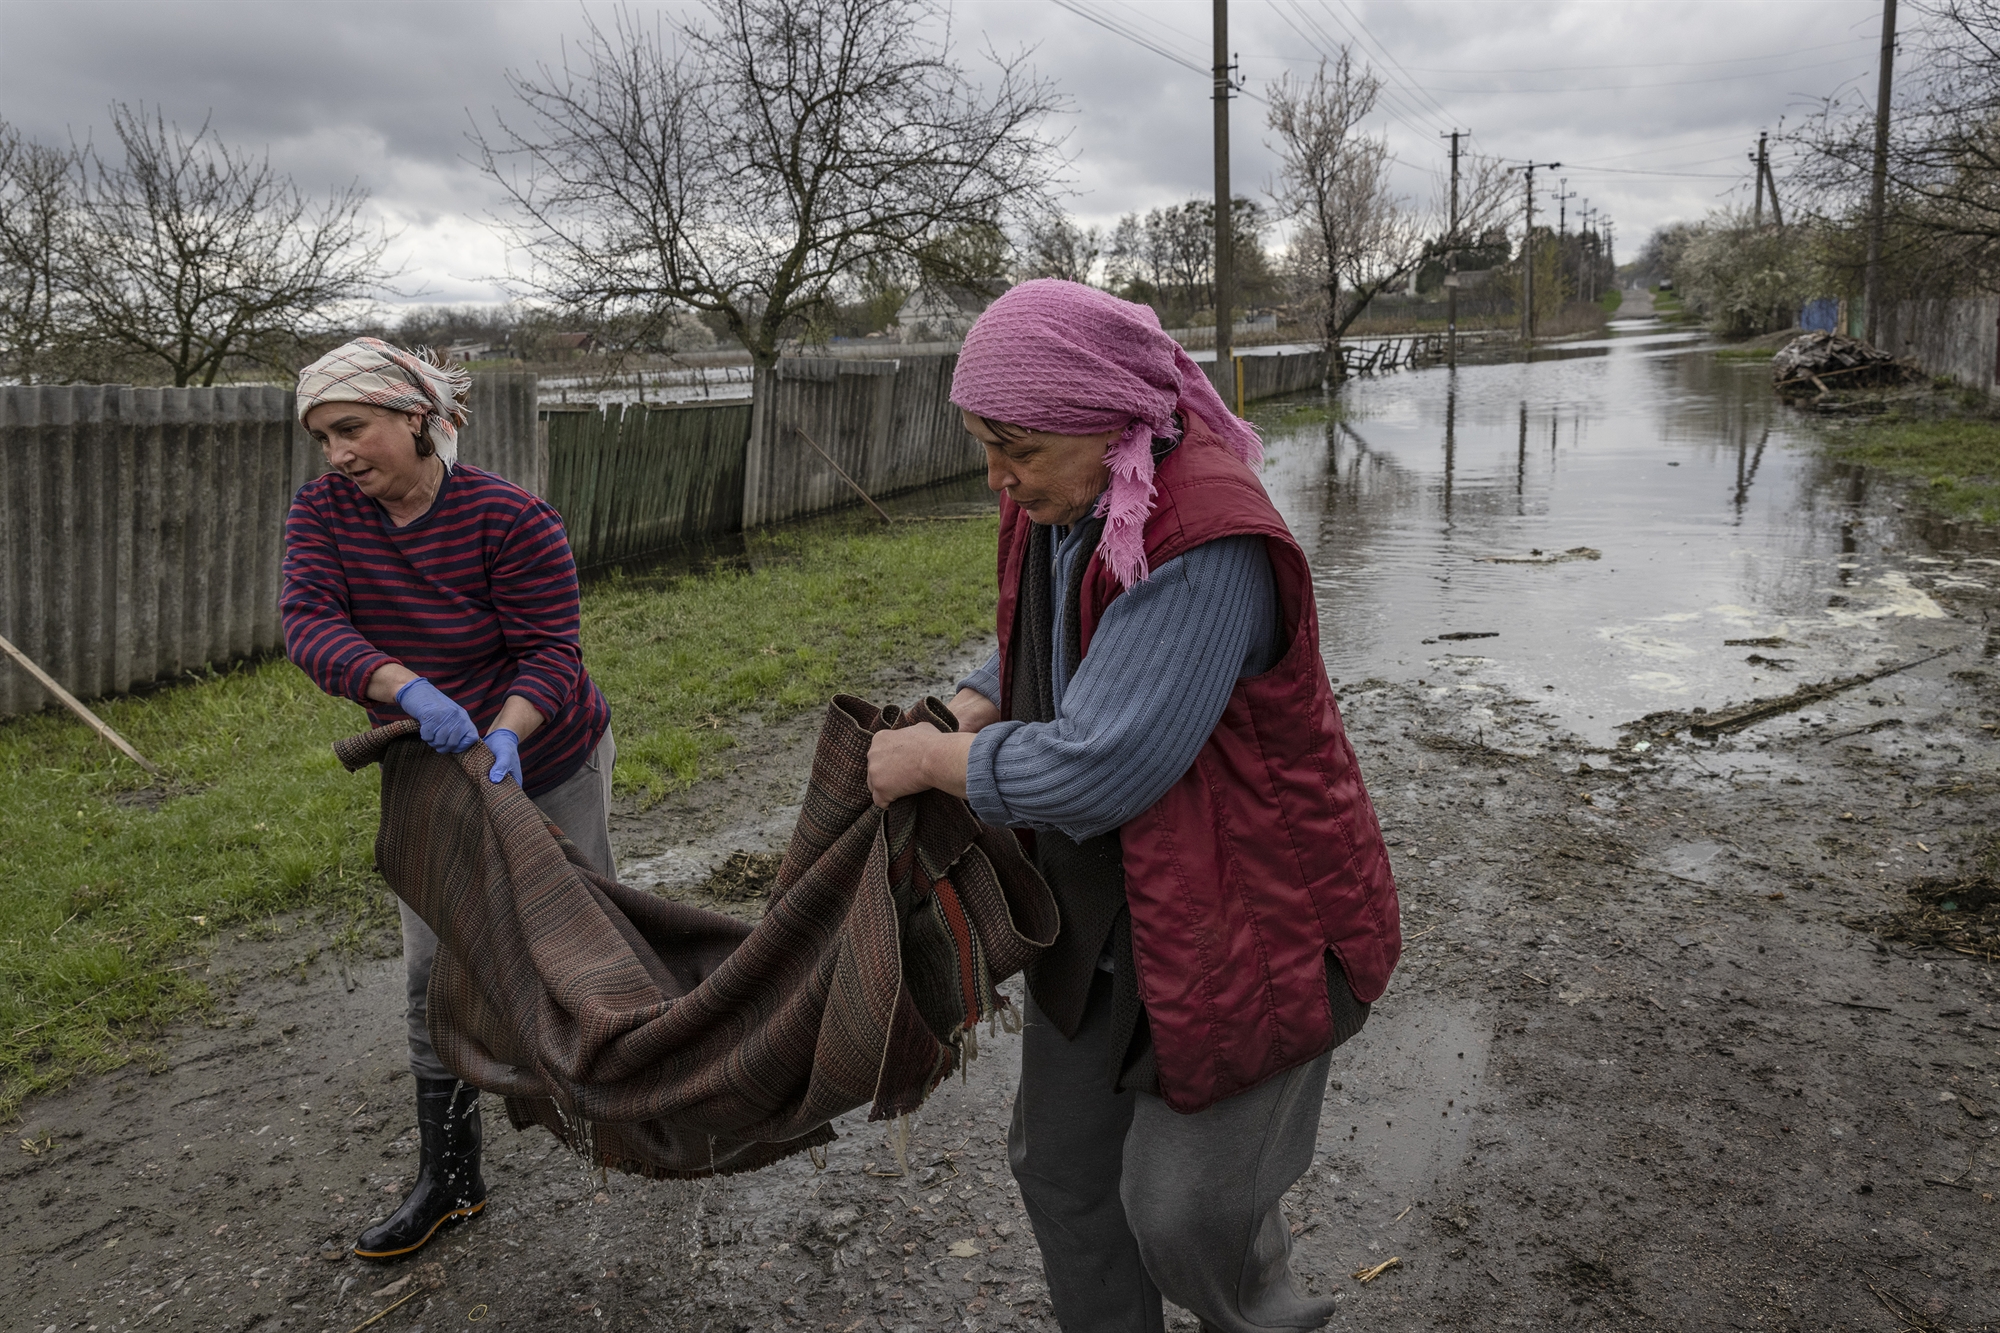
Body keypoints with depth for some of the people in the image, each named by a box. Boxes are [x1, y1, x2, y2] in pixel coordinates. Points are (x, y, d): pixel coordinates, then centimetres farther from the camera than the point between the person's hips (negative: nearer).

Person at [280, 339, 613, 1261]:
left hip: (548, 764, -4)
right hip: (431, 779, 4)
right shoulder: (324, 509, -10)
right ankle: (450, 1176, 20)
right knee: (436, 973, 5)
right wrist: (408, 688, -43)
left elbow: (553, 653, -21)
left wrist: (505, 730, -41)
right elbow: (308, 625, -25)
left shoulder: (510, 519, -22)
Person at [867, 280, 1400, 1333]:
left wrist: (933, 762, -19)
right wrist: (968, 713, -5)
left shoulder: (1206, 545, -31)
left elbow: (1099, 768, -33)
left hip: (1244, 913, -8)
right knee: (1060, 1163, 18)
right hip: (1101, 903, 8)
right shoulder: (1057, 498, -3)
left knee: (1185, 1203, 3)